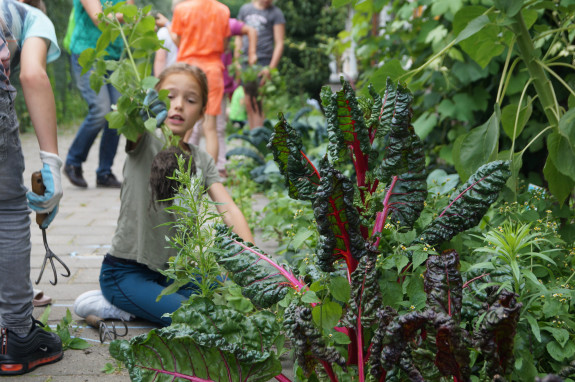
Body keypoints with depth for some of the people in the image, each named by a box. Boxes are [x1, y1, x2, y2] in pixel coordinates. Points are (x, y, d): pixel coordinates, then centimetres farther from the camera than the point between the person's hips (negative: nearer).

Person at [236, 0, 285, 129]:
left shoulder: (276, 13, 1)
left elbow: (279, 43, -3)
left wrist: (271, 68, -12)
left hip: (262, 61, -4)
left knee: (255, 102, -12)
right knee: (248, 104, 4)